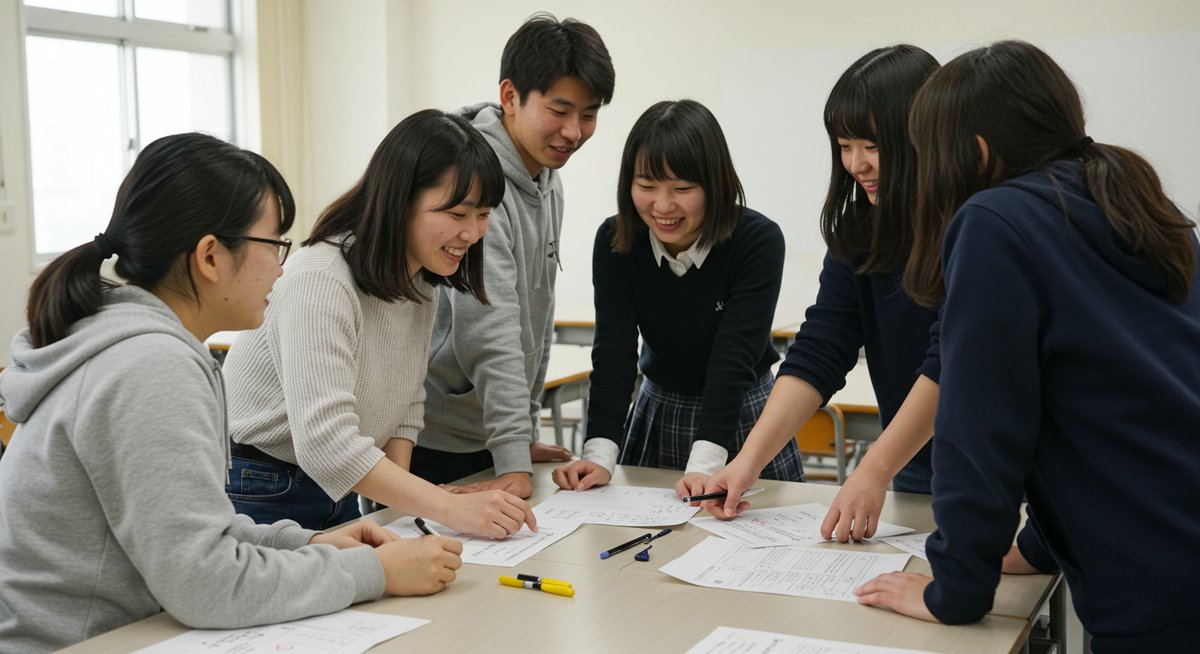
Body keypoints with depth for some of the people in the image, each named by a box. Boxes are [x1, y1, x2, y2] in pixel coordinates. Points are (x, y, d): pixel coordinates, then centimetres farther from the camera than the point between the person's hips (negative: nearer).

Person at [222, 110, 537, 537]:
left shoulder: (420, 281, 0)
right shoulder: (321, 282, -28)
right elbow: (325, 443, -36)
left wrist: (398, 482, -10)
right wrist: (454, 509, -39)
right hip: (256, 497, -8)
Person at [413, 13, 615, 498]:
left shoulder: (548, 180, 8)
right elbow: (490, 332, -27)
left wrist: (527, 431, 15)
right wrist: (513, 462, -29)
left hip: (489, 440, 8)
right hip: (429, 445, -8)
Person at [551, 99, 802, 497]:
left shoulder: (758, 240, -22)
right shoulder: (615, 241, -14)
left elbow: (734, 358, -29)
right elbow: (613, 351, -20)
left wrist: (704, 464, -38)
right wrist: (600, 455, -32)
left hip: (741, 416, -2)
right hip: (656, 415, 3)